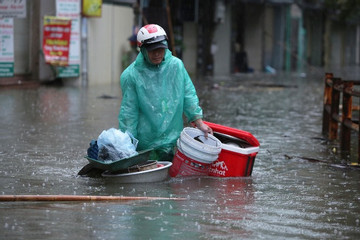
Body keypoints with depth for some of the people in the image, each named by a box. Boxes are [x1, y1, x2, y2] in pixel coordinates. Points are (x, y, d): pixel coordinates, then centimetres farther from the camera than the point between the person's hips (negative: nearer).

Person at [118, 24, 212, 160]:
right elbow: (128, 113, -3)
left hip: (174, 140, 3)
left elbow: (189, 97, 10)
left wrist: (199, 123, 6)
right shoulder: (131, 75, -7)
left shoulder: (176, 66, 1)